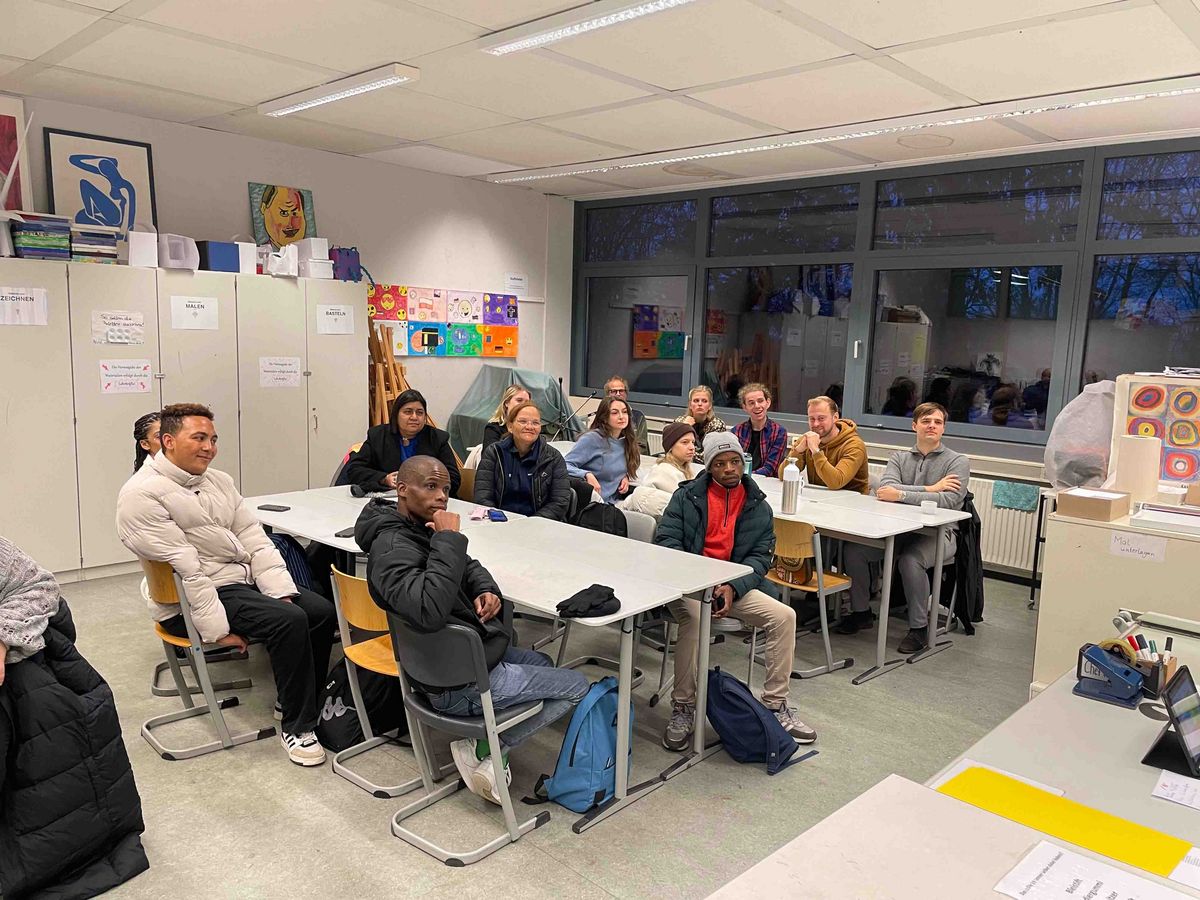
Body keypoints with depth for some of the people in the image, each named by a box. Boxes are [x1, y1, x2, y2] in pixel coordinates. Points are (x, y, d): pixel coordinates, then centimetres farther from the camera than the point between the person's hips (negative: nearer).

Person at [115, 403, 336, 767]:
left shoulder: (219, 481, 13)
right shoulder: (142, 494, -12)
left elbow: (254, 539, 8)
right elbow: (183, 569, -19)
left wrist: (281, 592, -5)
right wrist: (217, 628, -22)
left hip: (247, 580, 8)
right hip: (193, 600, -8)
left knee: (322, 611, -7)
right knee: (289, 621, -25)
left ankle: (303, 700, 14)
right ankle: (296, 727, -9)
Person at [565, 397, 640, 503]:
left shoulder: (626, 441, 10)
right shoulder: (592, 438, -11)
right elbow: (565, 465, -15)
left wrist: (625, 477, 5)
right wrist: (587, 475, -32)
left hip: (613, 503, 6)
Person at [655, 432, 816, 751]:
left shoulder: (759, 507, 9)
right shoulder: (687, 496, 1)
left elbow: (761, 556, 3)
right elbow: (665, 539, -4)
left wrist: (733, 587, -16)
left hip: (734, 585, 4)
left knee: (784, 616, -13)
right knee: (694, 617, -35)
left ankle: (775, 706, 2)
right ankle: (683, 709, -18)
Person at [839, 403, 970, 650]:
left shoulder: (958, 462, 1)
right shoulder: (899, 457, 12)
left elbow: (949, 500, -17)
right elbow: (884, 488, -8)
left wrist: (901, 495, -22)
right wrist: (930, 489, -16)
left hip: (937, 533, -4)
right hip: (899, 528, 4)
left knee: (910, 561, -34)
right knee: (853, 549, -16)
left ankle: (918, 628, -16)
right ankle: (861, 612, 4)